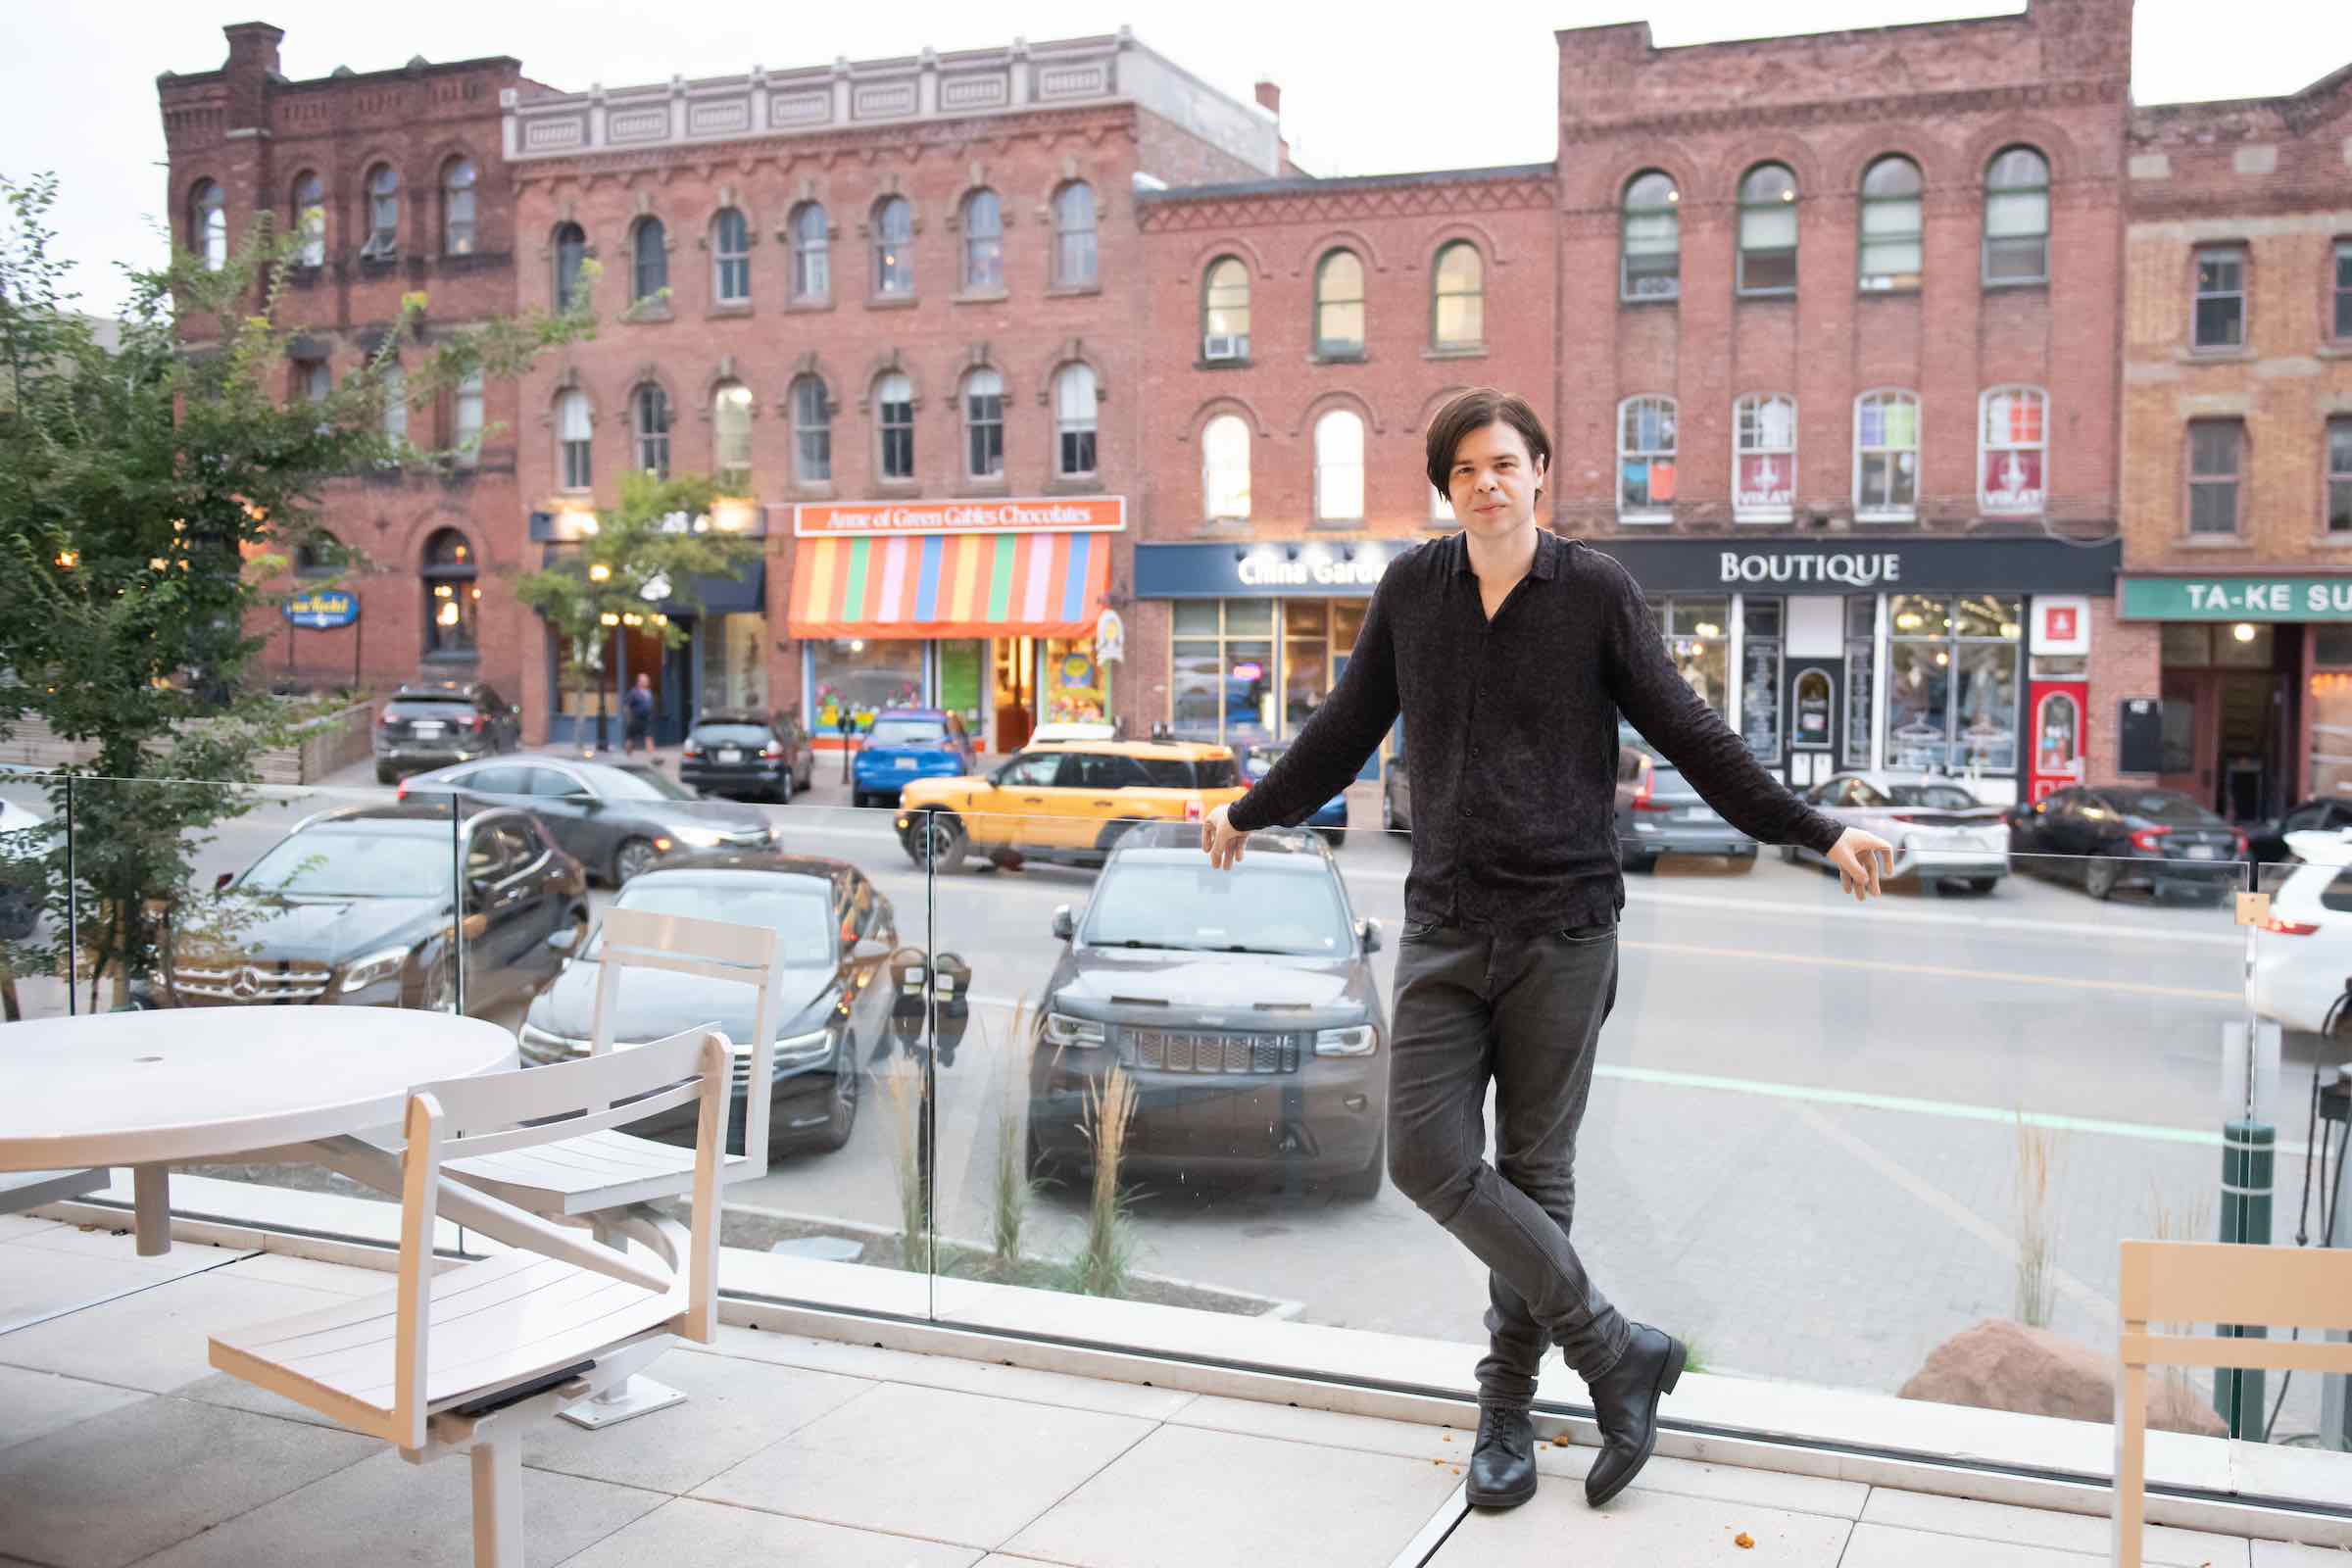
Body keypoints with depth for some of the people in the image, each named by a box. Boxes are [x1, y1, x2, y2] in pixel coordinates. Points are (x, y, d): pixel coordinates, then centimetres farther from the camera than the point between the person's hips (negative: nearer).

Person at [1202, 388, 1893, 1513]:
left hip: (1561, 927, -2)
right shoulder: (1411, 589, 8)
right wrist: (1250, 811, 28)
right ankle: (1616, 1351, 6)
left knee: (1535, 1174, 4)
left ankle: (1507, 1407, 21)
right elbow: (1346, 730, 20)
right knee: (1428, 1157, -8)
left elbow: (1689, 734, 2)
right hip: (1444, 924, 3)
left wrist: (1816, 833, -2)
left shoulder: (1595, 591, 0)